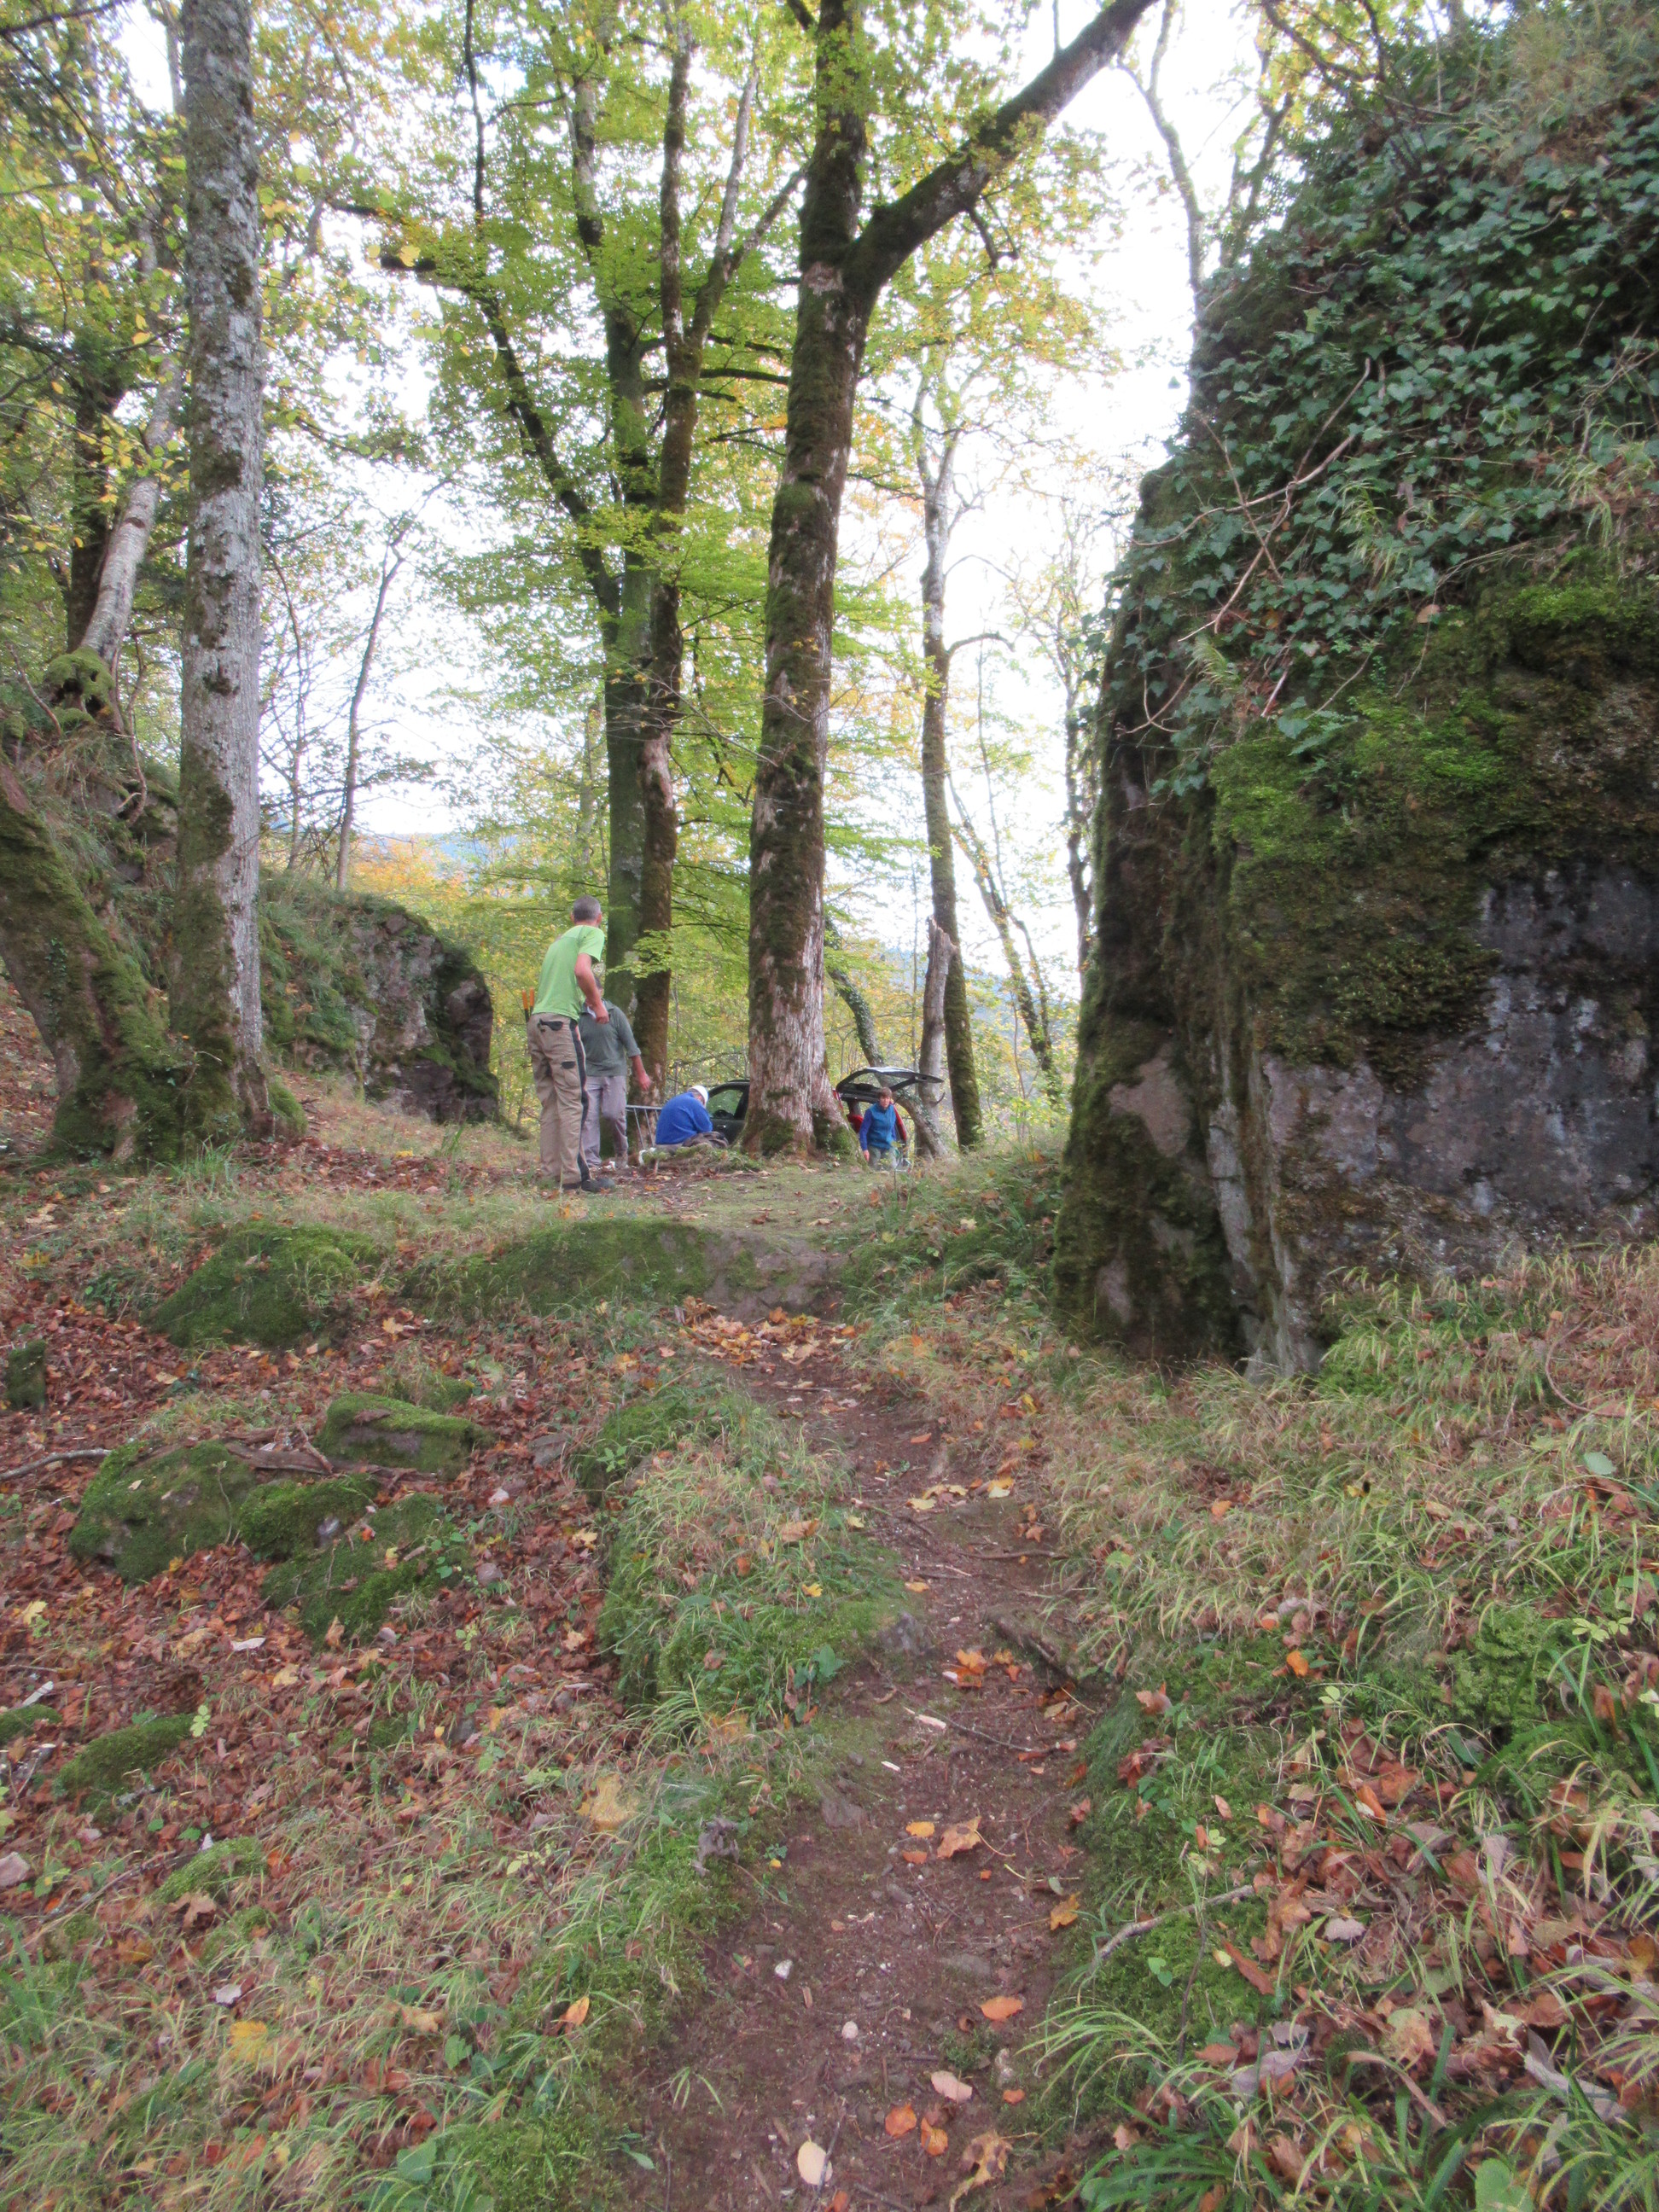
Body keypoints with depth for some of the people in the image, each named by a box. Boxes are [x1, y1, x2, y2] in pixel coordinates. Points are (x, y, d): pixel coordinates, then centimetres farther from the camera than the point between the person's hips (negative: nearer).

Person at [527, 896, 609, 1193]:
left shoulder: (560, 938, 24)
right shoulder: (594, 933, 3)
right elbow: (582, 971, -15)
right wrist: (598, 1006, -3)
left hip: (536, 1021, 7)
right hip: (561, 1021, -7)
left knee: (550, 1102, 10)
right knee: (571, 1100, -6)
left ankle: (551, 1173, 11)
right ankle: (573, 1175, -8)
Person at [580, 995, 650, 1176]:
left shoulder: (615, 1013, -1)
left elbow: (631, 1045, 3)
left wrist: (641, 1074, 3)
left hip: (614, 1071, -1)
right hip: (589, 1073, 1)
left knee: (614, 1114, -10)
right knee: (589, 1117, -8)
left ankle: (621, 1152, 17)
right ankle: (591, 1163, -5)